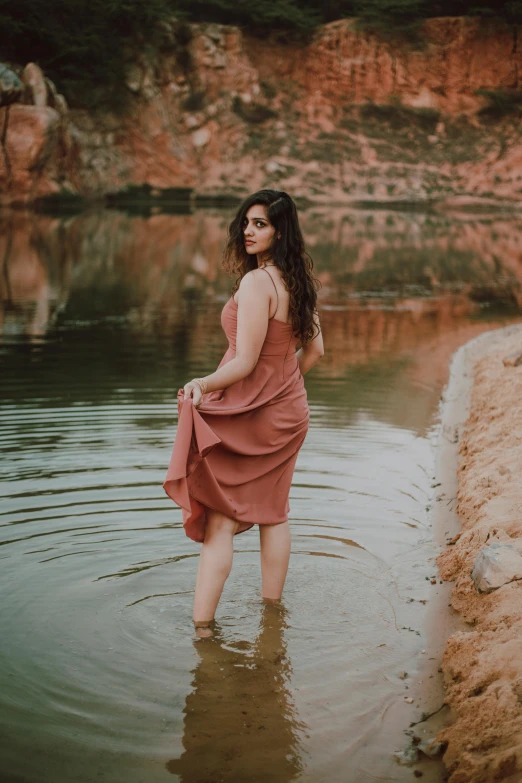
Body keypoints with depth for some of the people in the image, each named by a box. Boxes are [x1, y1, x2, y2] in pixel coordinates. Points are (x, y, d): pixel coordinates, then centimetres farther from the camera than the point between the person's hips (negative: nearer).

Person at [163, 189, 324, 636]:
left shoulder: (255, 282, -20)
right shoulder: (299, 281, 5)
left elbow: (244, 363, -22)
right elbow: (314, 350, 14)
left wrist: (202, 385, -11)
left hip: (250, 415, -8)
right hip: (290, 411, 8)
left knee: (219, 519, -3)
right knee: (273, 513, 18)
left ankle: (202, 626, -2)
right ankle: (272, 610, 30)